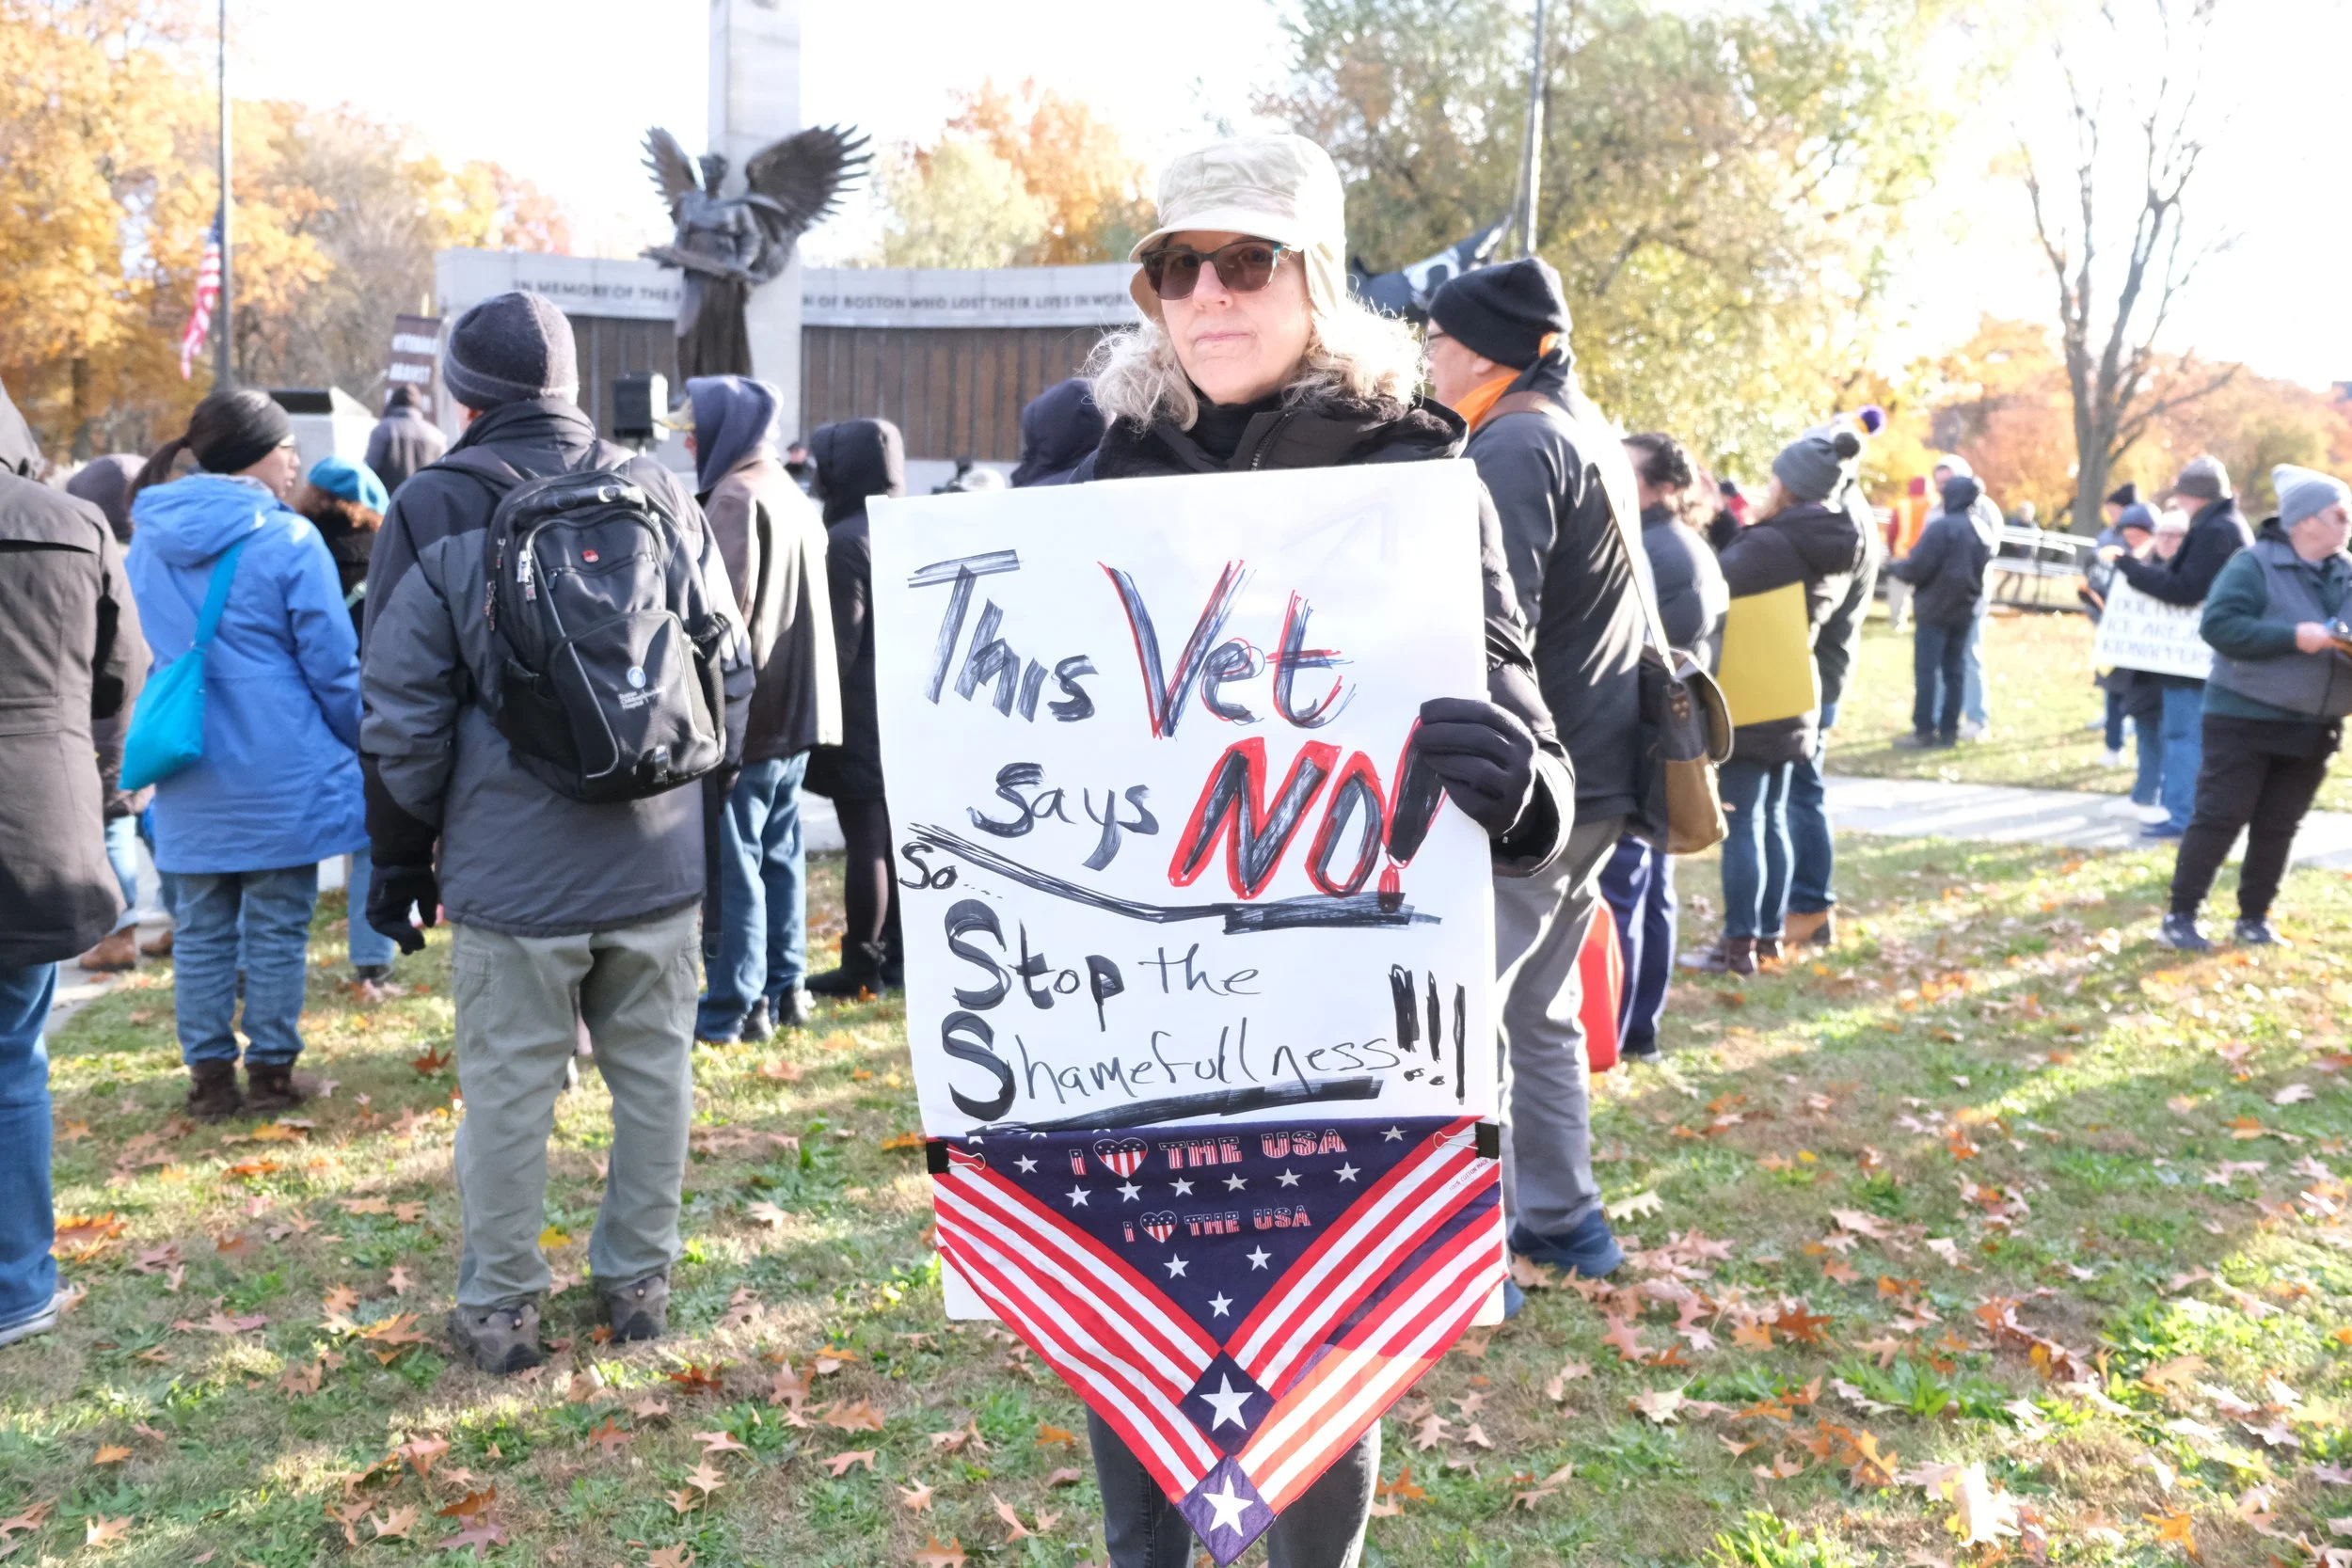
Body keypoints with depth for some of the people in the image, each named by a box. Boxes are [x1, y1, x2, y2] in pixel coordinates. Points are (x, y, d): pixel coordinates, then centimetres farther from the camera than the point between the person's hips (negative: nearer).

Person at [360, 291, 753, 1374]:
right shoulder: (662, 495, 5)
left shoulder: (434, 512, -6)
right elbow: (732, 670, 10)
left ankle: (498, 1310, 18)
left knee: (507, 1089, 7)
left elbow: (402, 715, -4)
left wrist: (400, 861, 7)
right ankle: (638, 1283, 26)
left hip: (513, 869, -3)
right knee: (654, 1072, 13)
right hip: (659, 860, 4)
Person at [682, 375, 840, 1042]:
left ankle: (734, 1006, 1)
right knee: (780, 852, 14)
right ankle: (785, 988, 21)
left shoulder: (735, 496, -12)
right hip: (798, 709, 9)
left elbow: (729, 605, -20)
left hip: (747, 710, -9)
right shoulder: (791, 495, 16)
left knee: (732, 861, -3)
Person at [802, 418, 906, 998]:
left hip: (861, 711, -8)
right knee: (896, 834, 13)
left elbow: (838, 643, -17)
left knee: (865, 839, -4)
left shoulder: (846, 541, -15)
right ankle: (897, 954, 20)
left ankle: (862, 966, 1)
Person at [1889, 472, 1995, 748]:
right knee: (1954, 671, 9)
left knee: (1926, 670, -3)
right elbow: (1982, 567, 16)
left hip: (1935, 609, -7)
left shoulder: (1942, 527, -17)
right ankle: (1949, 730, 11)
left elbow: (1917, 567, -19)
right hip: (1964, 610, 7)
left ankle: (1924, 731, -3)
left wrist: (1894, 566, 0)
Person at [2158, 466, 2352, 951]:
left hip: (2312, 727, 6)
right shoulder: (2253, 565, -11)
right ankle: (2180, 916, 3)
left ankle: (2253, 918, 21)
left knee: (2278, 827, 10)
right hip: (2246, 719, -6)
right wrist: (2294, 637, -25)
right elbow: (2218, 623, -20)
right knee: (2219, 818, -4)